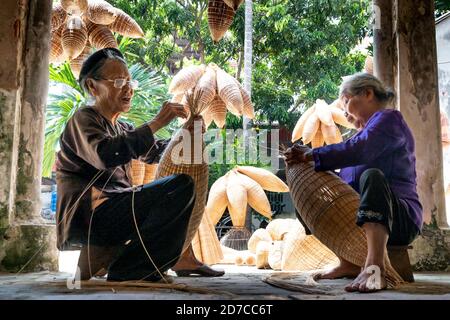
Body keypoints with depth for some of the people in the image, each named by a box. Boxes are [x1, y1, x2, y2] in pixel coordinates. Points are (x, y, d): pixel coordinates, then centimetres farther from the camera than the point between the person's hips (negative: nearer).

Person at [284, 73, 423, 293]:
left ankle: (374, 268, -50)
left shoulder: (389, 118, -1)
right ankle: (348, 263, -4)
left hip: (400, 219, -9)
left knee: (372, 175, -34)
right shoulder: (365, 134, 24)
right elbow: (343, 183, 8)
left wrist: (312, 155, -17)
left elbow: (357, 151, -23)